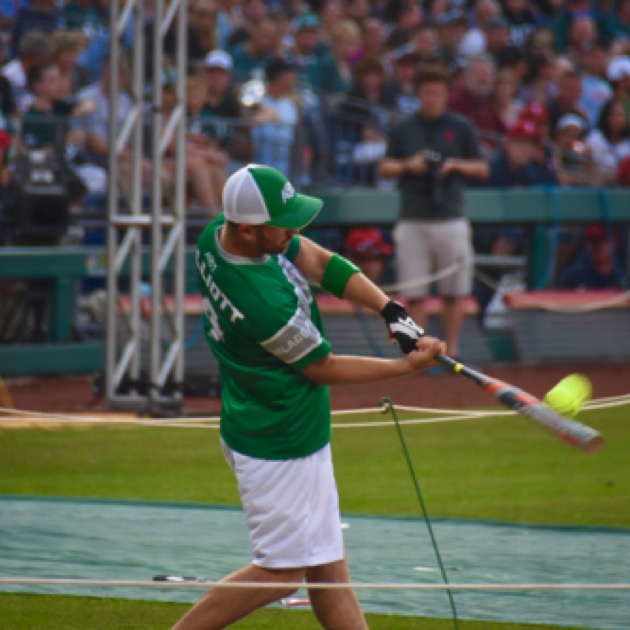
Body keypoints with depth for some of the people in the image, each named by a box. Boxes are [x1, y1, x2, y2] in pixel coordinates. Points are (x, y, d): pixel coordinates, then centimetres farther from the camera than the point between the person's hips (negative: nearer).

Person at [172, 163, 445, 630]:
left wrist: (391, 310, -10)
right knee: (281, 572, 2)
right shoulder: (264, 302, -33)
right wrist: (406, 367, -8)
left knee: (327, 569, 13)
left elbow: (320, 261, 1)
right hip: (280, 447, -10)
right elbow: (324, 368, -17)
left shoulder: (218, 236, -8)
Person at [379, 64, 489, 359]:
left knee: (454, 292, 1)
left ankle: (451, 350, 8)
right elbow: (385, 169, 12)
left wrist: (456, 165, -10)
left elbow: (482, 169, 9)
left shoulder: (461, 128, 6)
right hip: (412, 221, 1)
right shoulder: (403, 130, 9)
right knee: (414, 294, -1)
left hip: (450, 220, -1)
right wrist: (408, 166, -8)